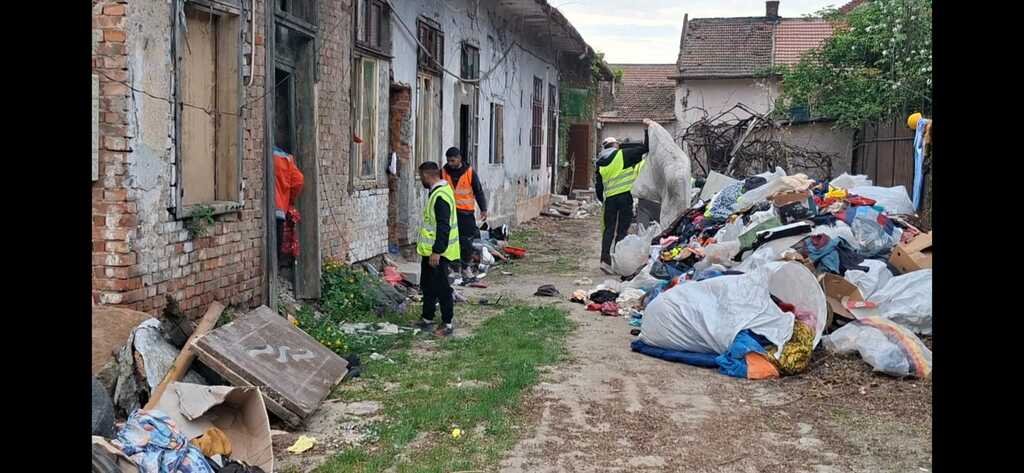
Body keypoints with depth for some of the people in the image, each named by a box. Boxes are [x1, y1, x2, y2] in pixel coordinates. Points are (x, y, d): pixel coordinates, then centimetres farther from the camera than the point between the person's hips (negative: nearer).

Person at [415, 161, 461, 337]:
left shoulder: (440, 196, -22)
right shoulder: (437, 191, 10)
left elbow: (444, 227, -27)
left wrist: (437, 251, -26)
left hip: (438, 252, -10)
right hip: (430, 250, 10)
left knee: (441, 288, -1)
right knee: (427, 285, 18)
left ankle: (447, 324, 8)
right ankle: (427, 319, 29)